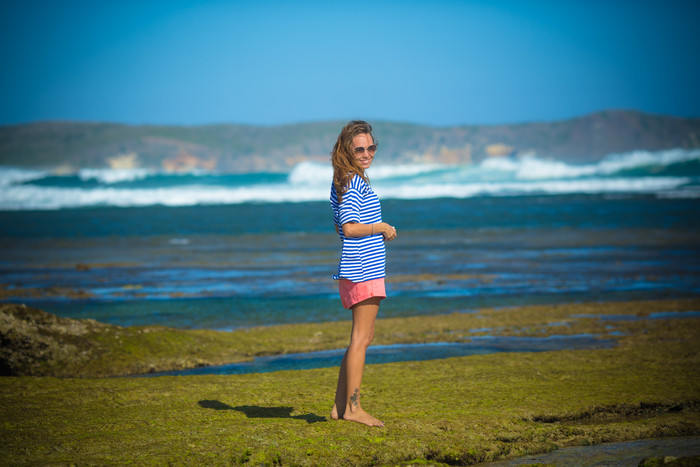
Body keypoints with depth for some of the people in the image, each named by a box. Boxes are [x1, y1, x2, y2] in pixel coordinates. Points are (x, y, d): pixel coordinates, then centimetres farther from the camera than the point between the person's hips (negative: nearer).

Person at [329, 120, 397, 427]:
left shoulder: (346, 182, 17)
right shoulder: (355, 183, -13)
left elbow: (341, 228, 22)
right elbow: (350, 228, -21)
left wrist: (377, 232, 13)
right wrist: (381, 228, -9)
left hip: (358, 270, 10)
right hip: (364, 270, -10)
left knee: (363, 337, 14)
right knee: (360, 338, -6)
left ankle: (340, 406, 16)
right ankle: (352, 407, -3)